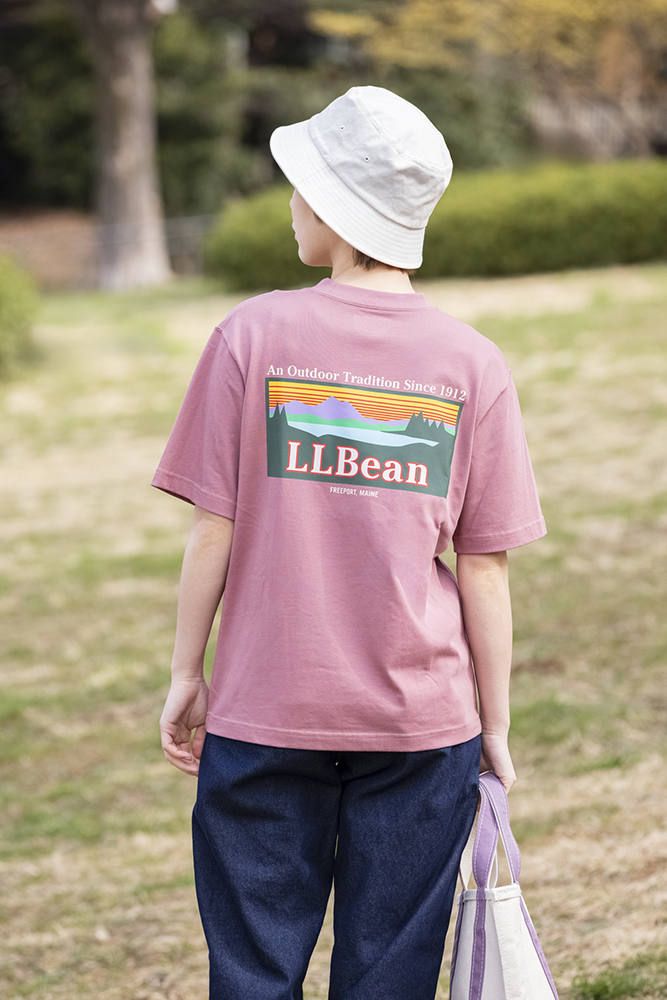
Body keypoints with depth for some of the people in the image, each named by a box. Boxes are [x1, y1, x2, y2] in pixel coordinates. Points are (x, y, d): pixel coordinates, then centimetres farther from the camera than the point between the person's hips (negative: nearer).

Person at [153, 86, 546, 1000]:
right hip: (422, 719, 1)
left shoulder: (254, 335, -6)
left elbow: (214, 530, -4)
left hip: (264, 712, -1)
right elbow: (485, 568, -1)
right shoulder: (474, 365, -3)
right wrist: (494, 725, 8)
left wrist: (186, 672, 9)